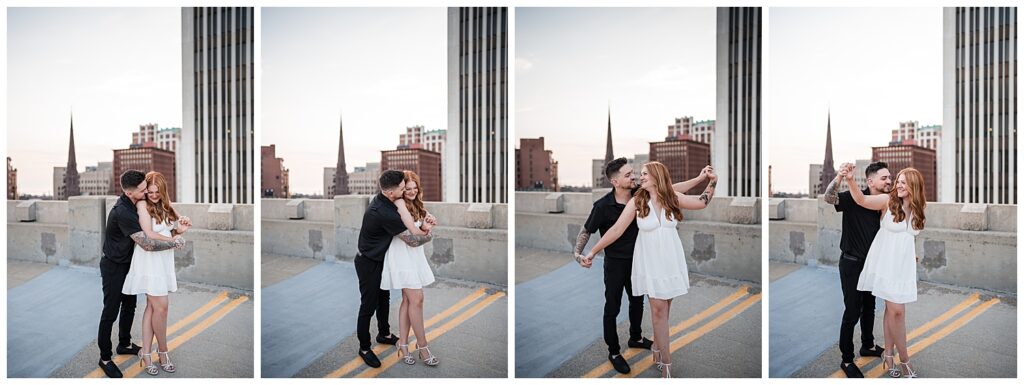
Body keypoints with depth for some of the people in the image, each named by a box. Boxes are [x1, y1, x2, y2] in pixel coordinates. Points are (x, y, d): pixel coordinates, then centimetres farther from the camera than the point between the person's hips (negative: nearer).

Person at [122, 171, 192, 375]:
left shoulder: (166, 206, 13)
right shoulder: (142, 205, -5)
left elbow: (175, 230, 15)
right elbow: (149, 235, -13)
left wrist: (182, 227, -7)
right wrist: (172, 239, -2)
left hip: (164, 260, 6)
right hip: (149, 260, -6)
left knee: (152, 307, 6)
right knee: (161, 306, -5)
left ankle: (146, 354, 10)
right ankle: (163, 352, 9)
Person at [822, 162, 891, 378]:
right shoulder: (854, 198, -18)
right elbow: (829, 198, -38)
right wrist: (840, 177, -56)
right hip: (852, 263, -7)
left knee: (869, 307, 21)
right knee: (852, 312, -2)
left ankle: (868, 346, 40)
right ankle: (846, 360, 9)